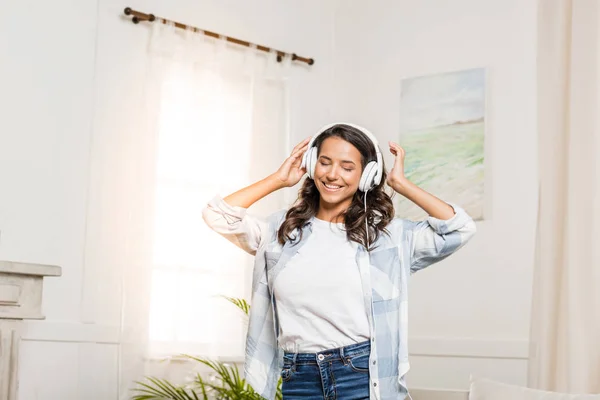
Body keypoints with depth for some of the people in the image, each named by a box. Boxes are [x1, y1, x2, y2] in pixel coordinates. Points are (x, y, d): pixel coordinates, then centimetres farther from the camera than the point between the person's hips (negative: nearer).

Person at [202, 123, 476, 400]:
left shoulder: (387, 233, 1)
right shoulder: (282, 229, 7)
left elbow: (460, 228, -6)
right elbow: (216, 214, 2)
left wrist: (400, 183, -1)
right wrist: (279, 179, 6)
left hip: (365, 377, -2)